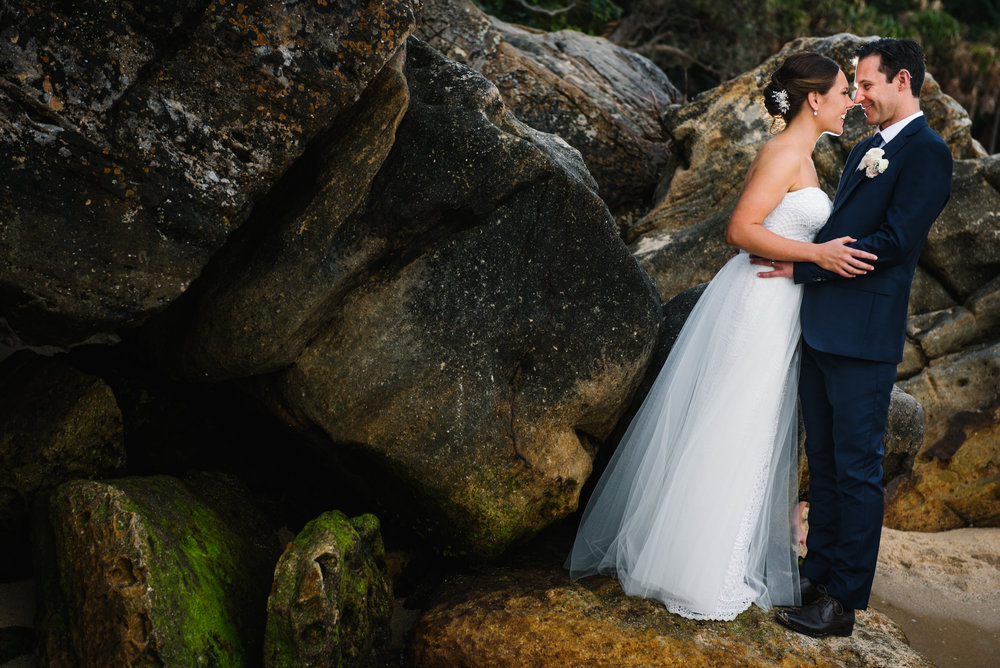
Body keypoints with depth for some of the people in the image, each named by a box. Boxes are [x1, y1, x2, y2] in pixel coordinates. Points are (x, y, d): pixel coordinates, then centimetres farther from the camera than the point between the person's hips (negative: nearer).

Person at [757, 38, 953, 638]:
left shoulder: (926, 152, -10)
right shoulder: (866, 150, 19)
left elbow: (893, 243, -18)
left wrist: (803, 266, -15)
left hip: (863, 339, -9)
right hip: (822, 329, 9)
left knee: (857, 469, -1)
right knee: (824, 461, 16)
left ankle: (844, 602, 7)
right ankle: (818, 574, 27)